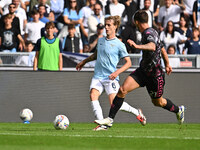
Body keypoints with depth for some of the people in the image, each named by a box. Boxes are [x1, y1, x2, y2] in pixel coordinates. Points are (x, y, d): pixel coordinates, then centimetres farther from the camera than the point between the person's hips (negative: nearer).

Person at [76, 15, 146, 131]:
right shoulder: (101, 40, 13)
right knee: (93, 95, -21)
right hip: (98, 76, 5)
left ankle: (137, 113, 13)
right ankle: (102, 124, -21)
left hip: (111, 78, -5)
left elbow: (128, 62, -4)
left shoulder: (119, 44, -4)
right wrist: (84, 62, 36)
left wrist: (117, 72, -17)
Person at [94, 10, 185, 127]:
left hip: (155, 74, -8)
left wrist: (137, 46, -59)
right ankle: (110, 119, -8)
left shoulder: (149, 33, -20)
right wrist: (167, 64, 37)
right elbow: (162, 49, 23)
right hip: (143, 71, 8)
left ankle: (178, 110, 41)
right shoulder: (153, 32, 9)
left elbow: (152, 46, -43)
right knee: (123, 90, -10)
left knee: (158, 102, 11)